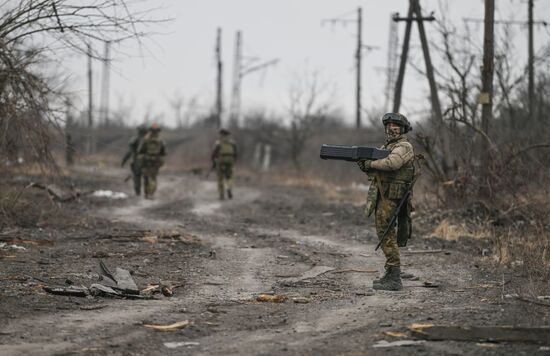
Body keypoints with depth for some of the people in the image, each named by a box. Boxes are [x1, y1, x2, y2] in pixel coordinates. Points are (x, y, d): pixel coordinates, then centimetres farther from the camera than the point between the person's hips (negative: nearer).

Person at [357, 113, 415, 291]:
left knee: (387, 235, -11)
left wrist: (370, 163, -18)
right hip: (381, 197, 9)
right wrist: (364, 164, -5)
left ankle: (394, 279, -12)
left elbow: (392, 163, -28)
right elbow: (375, 170, 16)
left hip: (391, 197, -9)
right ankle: (390, 274, 21)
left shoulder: (404, 147, -9)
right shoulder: (385, 147, 21)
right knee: (384, 234, 13)